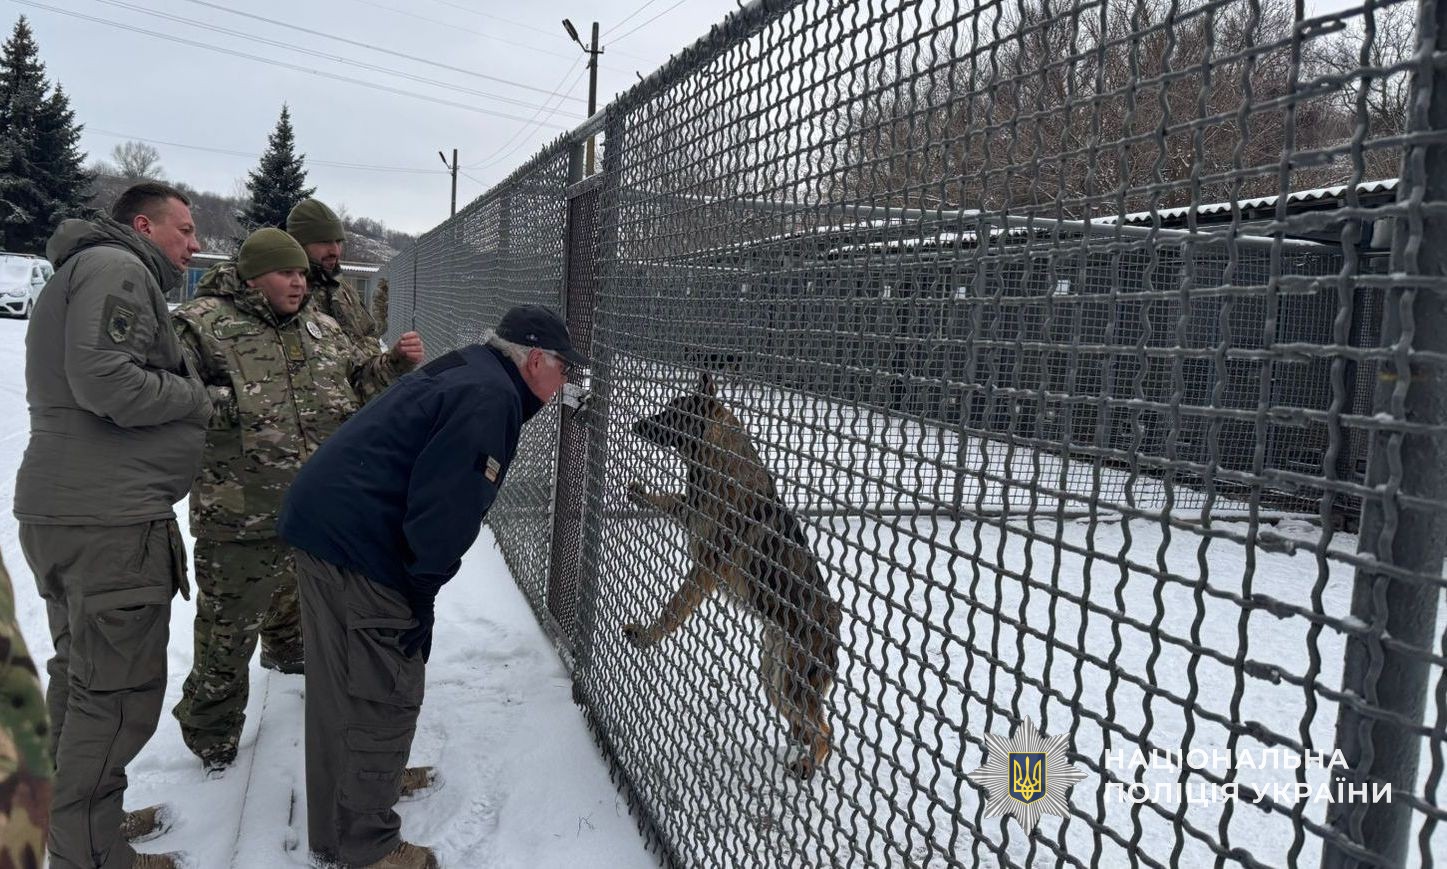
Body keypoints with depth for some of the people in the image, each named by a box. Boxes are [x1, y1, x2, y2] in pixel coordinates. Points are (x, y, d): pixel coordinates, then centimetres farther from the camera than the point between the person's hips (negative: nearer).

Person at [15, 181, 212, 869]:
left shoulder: (78, 274, 24)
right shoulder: (116, 269, -10)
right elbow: (106, 382, -24)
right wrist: (194, 395, -9)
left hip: (60, 512, 11)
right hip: (110, 522, -11)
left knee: (80, 676, 20)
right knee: (118, 694, -4)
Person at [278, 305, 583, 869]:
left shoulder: (462, 372, 18)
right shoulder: (490, 397, -15)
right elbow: (446, 506, -21)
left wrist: (417, 593, 21)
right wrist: (423, 596, -11)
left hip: (321, 522, 10)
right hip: (358, 543, -10)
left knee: (343, 684, 23)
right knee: (385, 695, 0)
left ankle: (370, 779, 41)